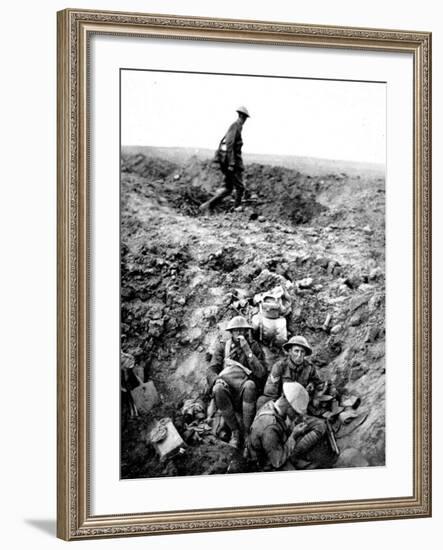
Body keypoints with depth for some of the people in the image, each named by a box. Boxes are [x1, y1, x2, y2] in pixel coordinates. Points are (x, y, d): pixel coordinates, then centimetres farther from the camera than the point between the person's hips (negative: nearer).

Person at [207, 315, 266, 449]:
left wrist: (248, 351, -11)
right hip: (227, 388, 1)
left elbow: (261, 373, -4)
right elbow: (211, 371, 6)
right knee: (218, 389, -34)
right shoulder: (222, 347, 15)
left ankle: (246, 432, -26)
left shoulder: (254, 347, 11)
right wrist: (217, 380, -18)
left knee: (250, 385, -36)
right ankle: (235, 431, -19)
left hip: (244, 393, -1)